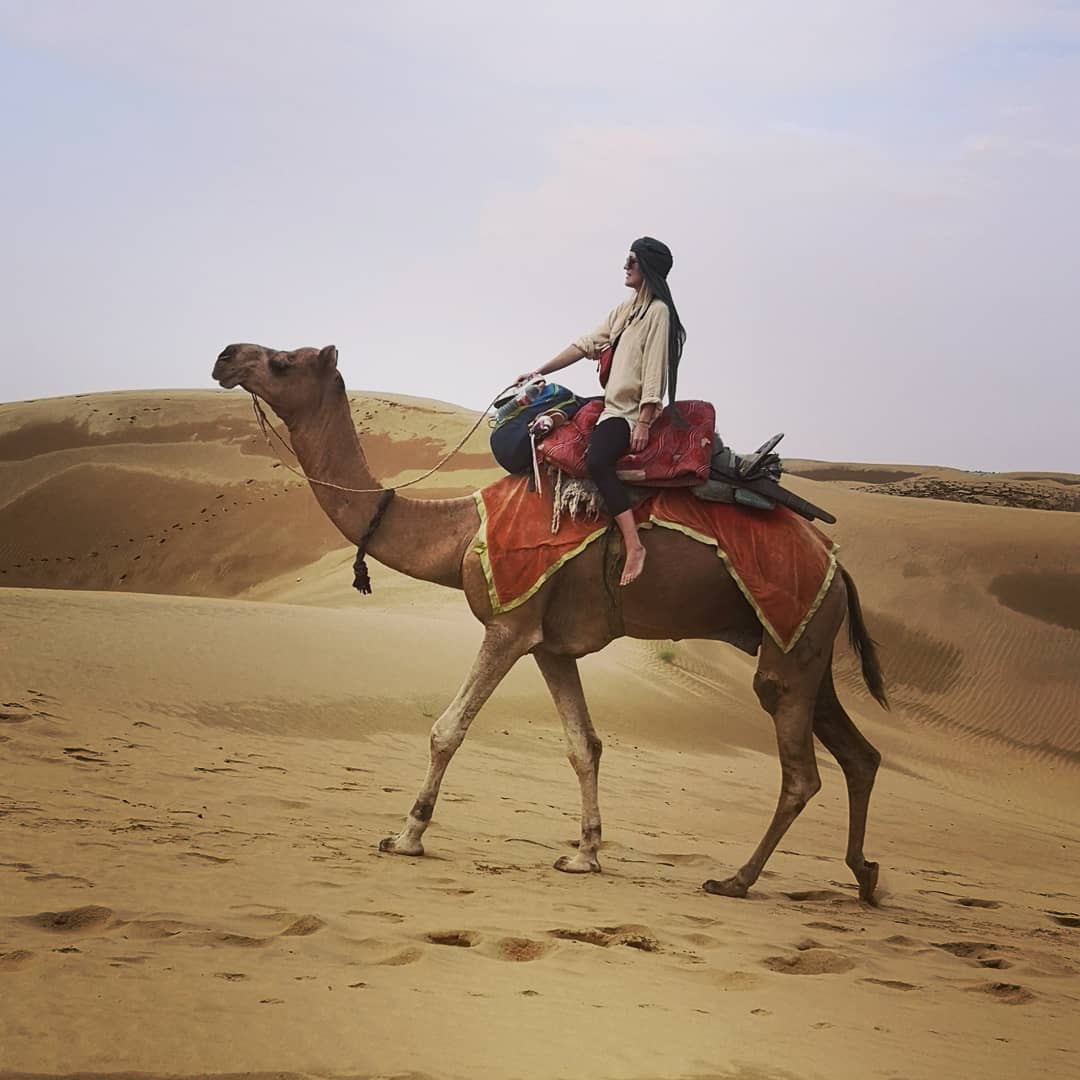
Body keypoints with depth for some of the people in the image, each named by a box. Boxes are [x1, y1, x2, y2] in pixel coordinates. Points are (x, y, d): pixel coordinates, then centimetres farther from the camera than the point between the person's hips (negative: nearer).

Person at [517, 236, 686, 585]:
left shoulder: (658, 311, -12)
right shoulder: (626, 310, 15)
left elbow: (655, 370, -17)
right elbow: (587, 344, 17)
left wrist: (644, 423, -22)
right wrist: (540, 372, 15)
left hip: (632, 410, -11)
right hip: (612, 402, 11)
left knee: (597, 459, -32)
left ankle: (634, 545, -37)